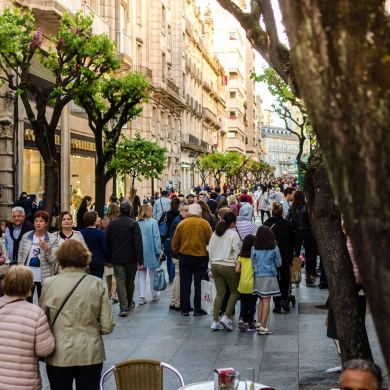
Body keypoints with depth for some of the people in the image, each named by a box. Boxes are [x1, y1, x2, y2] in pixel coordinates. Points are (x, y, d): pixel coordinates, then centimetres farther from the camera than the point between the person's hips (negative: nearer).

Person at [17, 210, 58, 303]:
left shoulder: (53, 239, -5)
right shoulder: (26, 236, 2)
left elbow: (53, 260, -8)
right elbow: (20, 255, 9)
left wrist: (46, 248, -24)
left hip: (44, 277, -2)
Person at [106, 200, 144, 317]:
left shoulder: (112, 223, 1)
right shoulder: (133, 223, -10)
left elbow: (108, 241, 6)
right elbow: (138, 243, -14)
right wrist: (140, 260, -12)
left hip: (116, 258, 1)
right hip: (130, 258, -1)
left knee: (120, 281, 0)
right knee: (130, 281, 15)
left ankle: (123, 306, -12)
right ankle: (129, 304, 30)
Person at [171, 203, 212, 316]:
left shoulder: (182, 224, -2)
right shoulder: (205, 224, -7)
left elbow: (175, 242, 2)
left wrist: (177, 254, 17)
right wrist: (209, 254, 10)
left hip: (184, 257, 2)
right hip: (201, 257, -1)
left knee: (185, 284, 8)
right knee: (199, 284, 6)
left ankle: (185, 309, 10)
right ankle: (197, 309, 7)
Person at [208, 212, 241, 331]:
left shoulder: (215, 234, 7)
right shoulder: (233, 234, -9)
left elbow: (210, 249, 10)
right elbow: (237, 251, -11)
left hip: (215, 265, 6)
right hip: (228, 266, -6)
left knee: (220, 293, 10)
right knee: (235, 292, 9)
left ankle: (215, 321, 5)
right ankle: (226, 317, -3)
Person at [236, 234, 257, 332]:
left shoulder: (241, 256, -1)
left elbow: (237, 270, -3)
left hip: (243, 284, 3)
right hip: (253, 284, -3)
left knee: (243, 304, 18)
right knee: (252, 305, 7)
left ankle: (242, 319, -1)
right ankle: (250, 325, 10)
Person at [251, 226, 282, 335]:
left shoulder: (254, 249, 0)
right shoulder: (274, 249, -6)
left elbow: (253, 264, 5)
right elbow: (279, 263, 3)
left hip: (258, 276, 3)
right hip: (269, 276, -3)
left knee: (261, 300, 17)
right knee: (266, 301, -1)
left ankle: (259, 323, 18)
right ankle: (263, 327, -3)